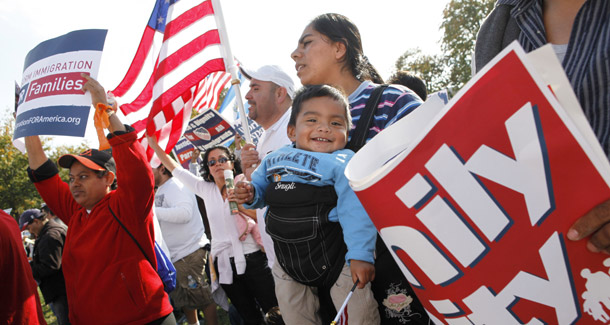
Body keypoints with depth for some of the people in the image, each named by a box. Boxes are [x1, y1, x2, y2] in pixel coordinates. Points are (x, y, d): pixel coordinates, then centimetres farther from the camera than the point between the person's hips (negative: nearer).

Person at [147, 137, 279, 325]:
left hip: (252, 258, -3)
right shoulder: (206, 189, 9)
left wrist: (239, 205, -18)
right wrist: (154, 144, 9)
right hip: (225, 264, 3)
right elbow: (175, 169, 11)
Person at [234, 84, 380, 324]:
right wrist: (249, 194, -6)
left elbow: (355, 210, -22)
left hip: (335, 256, -5)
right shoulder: (274, 160, -1)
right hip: (289, 263, 5)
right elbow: (260, 187, 17)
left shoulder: (344, 163, -17)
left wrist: (361, 254, -27)